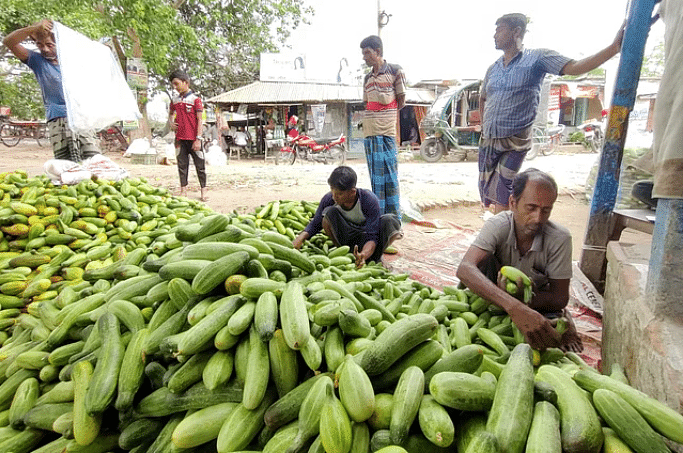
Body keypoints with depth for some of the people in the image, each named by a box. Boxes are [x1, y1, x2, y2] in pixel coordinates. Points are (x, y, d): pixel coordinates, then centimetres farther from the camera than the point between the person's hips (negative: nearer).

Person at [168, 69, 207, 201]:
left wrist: (198, 139, -13)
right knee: (182, 165, 7)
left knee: (199, 164, 2)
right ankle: (183, 190, 14)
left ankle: (203, 190, 10)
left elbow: (200, 120, -7)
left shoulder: (195, 99, -4)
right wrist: (171, 123, 5)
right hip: (180, 139, 5)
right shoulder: (175, 100, 11)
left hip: (193, 139, -5)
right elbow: (171, 114, 28)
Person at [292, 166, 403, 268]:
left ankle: (375, 257, -10)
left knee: (390, 221, -32)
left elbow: (372, 236, -33)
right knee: (329, 212, -26)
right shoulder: (328, 199, -20)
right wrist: (301, 237, -28)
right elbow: (316, 224, -7)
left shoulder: (370, 200, -30)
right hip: (347, 237, 2)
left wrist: (364, 255, -53)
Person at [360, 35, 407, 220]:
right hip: (370, 132, 6)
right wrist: (370, 119, 5)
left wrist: (384, 115, 3)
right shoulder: (367, 78, 19)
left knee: (389, 174, -5)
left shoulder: (395, 71, 2)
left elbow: (401, 101, 1)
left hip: (386, 131, -6)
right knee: (375, 175, 7)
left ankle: (394, 217, 3)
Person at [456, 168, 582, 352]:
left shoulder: (559, 238, -23)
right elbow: (465, 269, -43)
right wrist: (514, 306, -57)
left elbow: (560, 298, -18)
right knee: (483, 259, -30)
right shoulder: (498, 225, -26)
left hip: (538, 302, 2)